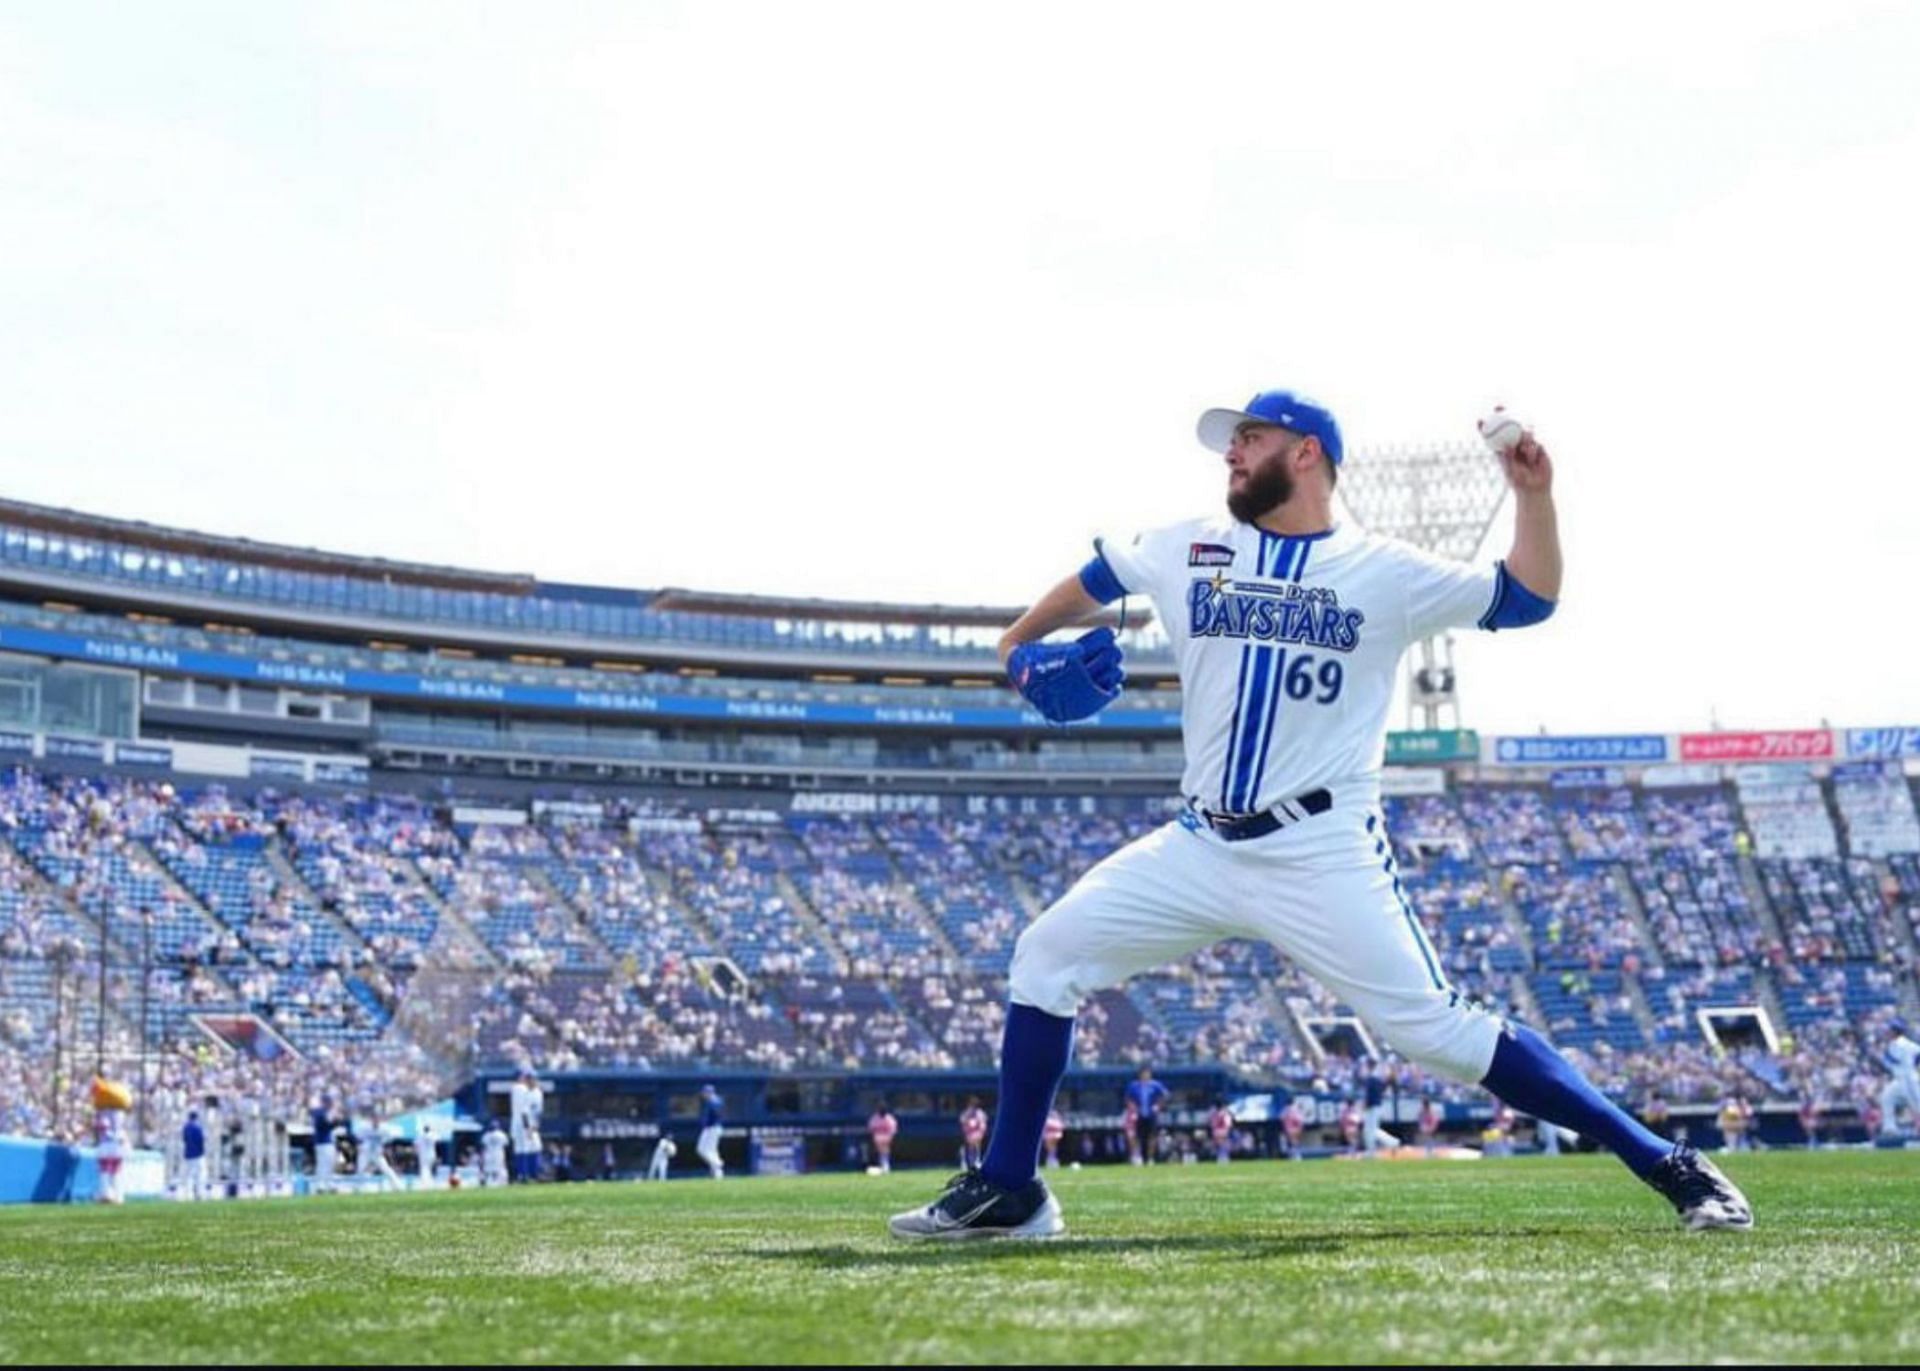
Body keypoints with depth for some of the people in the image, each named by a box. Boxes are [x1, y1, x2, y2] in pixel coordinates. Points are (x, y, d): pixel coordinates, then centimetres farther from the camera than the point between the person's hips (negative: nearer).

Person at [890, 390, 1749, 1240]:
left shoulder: (1386, 573, 2)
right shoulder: (1188, 553, 11)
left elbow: (1527, 600, 4)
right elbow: (1091, 582, 28)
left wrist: (1532, 495, -8)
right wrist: (1021, 646, 16)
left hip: (1324, 858, -5)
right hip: (1202, 850, 5)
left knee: (1433, 1029, -14)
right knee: (1047, 956, -1)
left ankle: (1666, 1166, -6)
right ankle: (1008, 1191, 10)